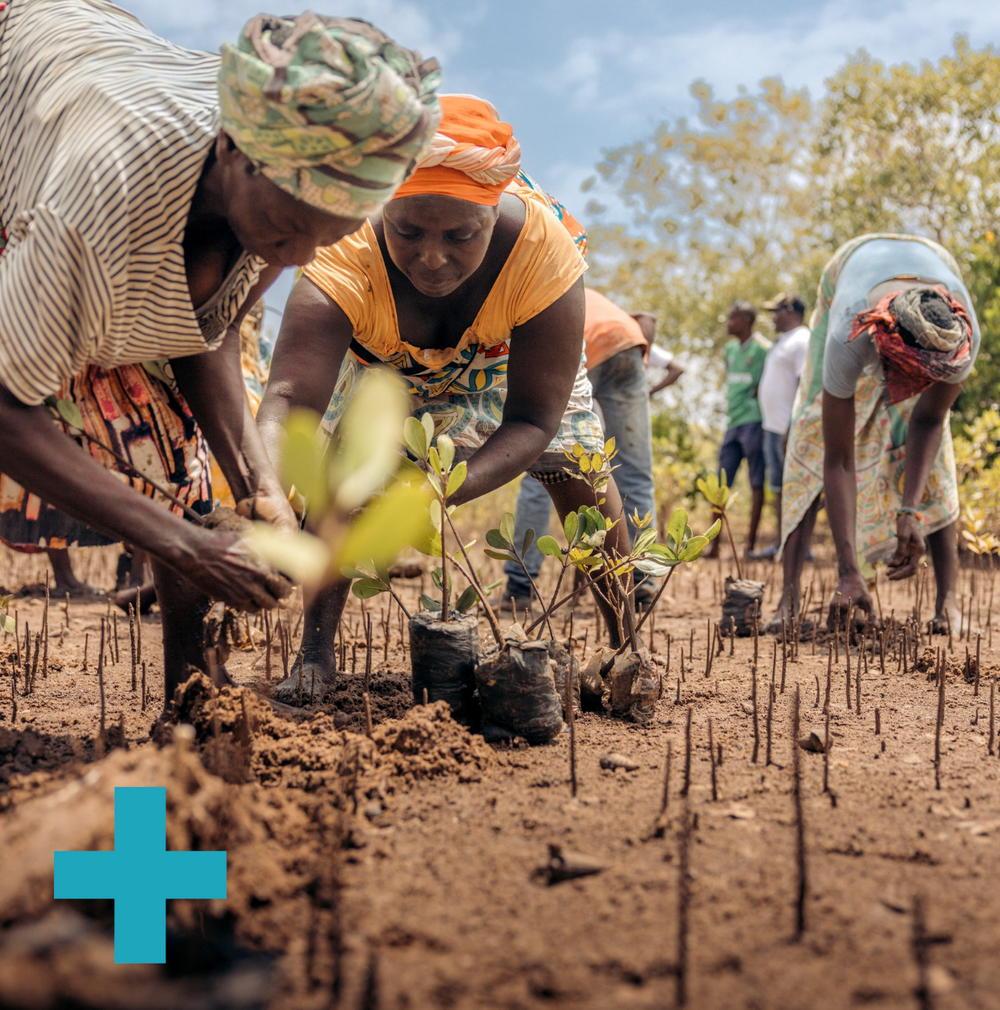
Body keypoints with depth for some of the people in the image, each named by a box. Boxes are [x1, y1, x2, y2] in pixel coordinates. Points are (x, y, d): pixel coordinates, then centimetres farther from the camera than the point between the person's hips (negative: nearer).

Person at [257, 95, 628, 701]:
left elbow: (533, 421, -38)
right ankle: (317, 652, -4)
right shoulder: (345, 264, -46)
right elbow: (289, 399, -57)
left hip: (510, 348, 0)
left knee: (578, 467, -5)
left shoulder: (542, 250, -44)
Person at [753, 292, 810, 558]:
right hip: (773, 427, 10)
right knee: (778, 487, 11)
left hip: (789, 429, -10)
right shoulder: (783, 342, 19)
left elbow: (805, 386, -20)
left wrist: (791, 429, -25)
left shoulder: (802, 341, -12)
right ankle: (781, 544, 16)